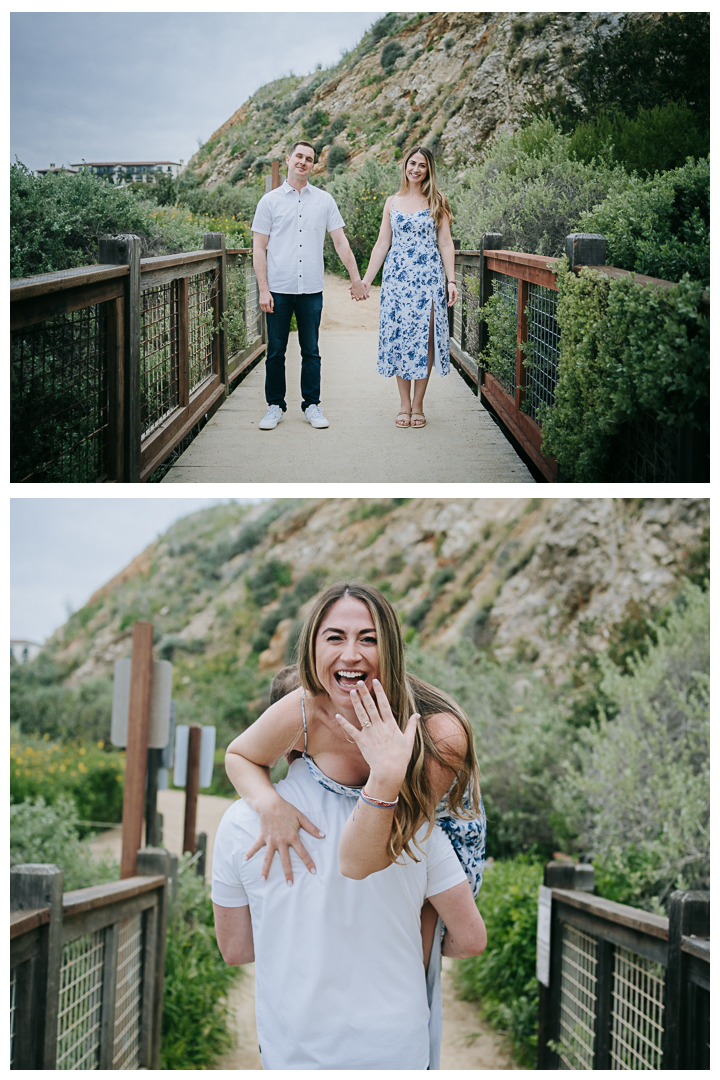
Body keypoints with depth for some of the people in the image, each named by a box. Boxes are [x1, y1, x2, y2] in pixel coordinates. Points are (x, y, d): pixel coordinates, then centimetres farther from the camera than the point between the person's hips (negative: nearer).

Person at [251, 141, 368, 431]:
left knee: (311, 351, 5)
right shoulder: (270, 201, 3)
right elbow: (259, 248, 2)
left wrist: (356, 278, 6)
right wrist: (263, 289, -6)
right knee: (276, 351, 3)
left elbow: (340, 241, 11)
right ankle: (275, 406, 12)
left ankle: (312, 405, 13)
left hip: (311, 288, 1)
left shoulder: (324, 200, 8)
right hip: (279, 288, -1)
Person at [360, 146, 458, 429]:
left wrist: (451, 280, -6)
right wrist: (366, 280, 10)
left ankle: (418, 405, 3)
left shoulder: (437, 202, 5)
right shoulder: (392, 202, 11)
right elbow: (382, 243, 13)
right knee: (398, 336, -1)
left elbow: (445, 244, 2)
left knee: (423, 338, -4)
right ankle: (404, 404, 7)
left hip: (428, 277, -2)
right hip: (396, 276, 2)